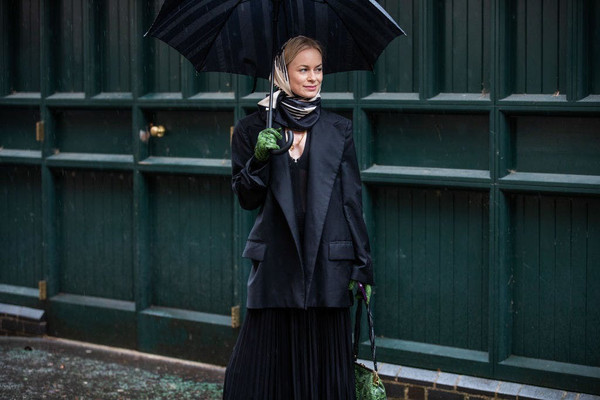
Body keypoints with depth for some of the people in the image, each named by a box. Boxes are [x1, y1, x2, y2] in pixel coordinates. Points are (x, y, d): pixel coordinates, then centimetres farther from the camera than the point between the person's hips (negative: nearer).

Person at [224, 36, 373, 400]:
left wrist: (363, 267, 3)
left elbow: (352, 200, 7)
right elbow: (247, 199, 4)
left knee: (325, 368, 3)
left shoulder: (338, 130, 7)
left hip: (328, 267, 1)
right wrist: (259, 159, -15)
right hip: (276, 270, 0)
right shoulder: (254, 129, 5)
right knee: (268, 368, 0)